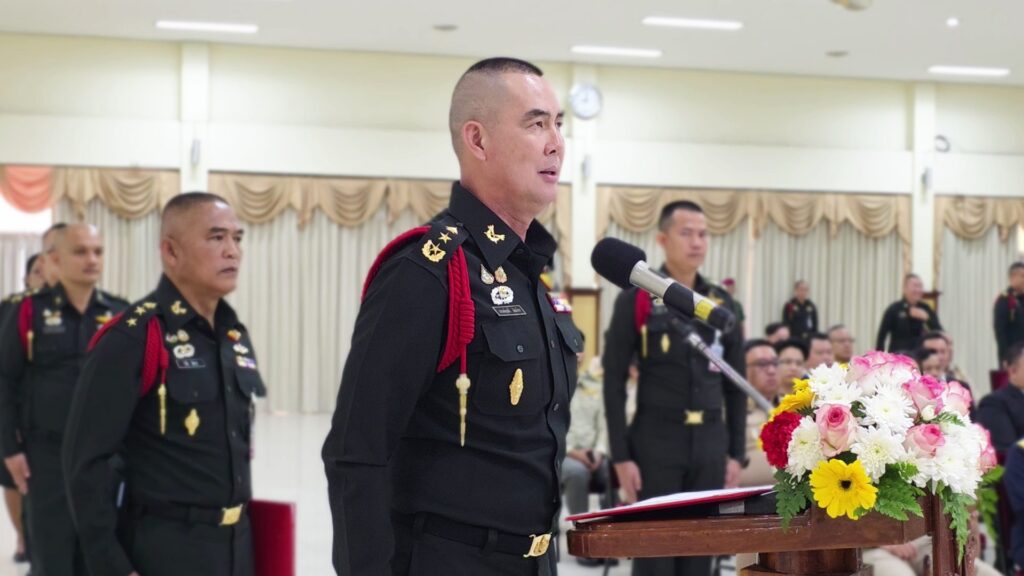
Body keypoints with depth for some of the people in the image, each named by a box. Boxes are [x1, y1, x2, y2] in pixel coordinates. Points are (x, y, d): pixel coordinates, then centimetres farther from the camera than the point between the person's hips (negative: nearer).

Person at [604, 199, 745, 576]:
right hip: (656, 439, -4)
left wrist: (737, 452, 7)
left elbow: (735, 385, 13)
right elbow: (614, 382, -6)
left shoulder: (722, 303, 9)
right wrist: (621, 456, -11)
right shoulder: (636, 299, -4)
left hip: (711, 442, 4)